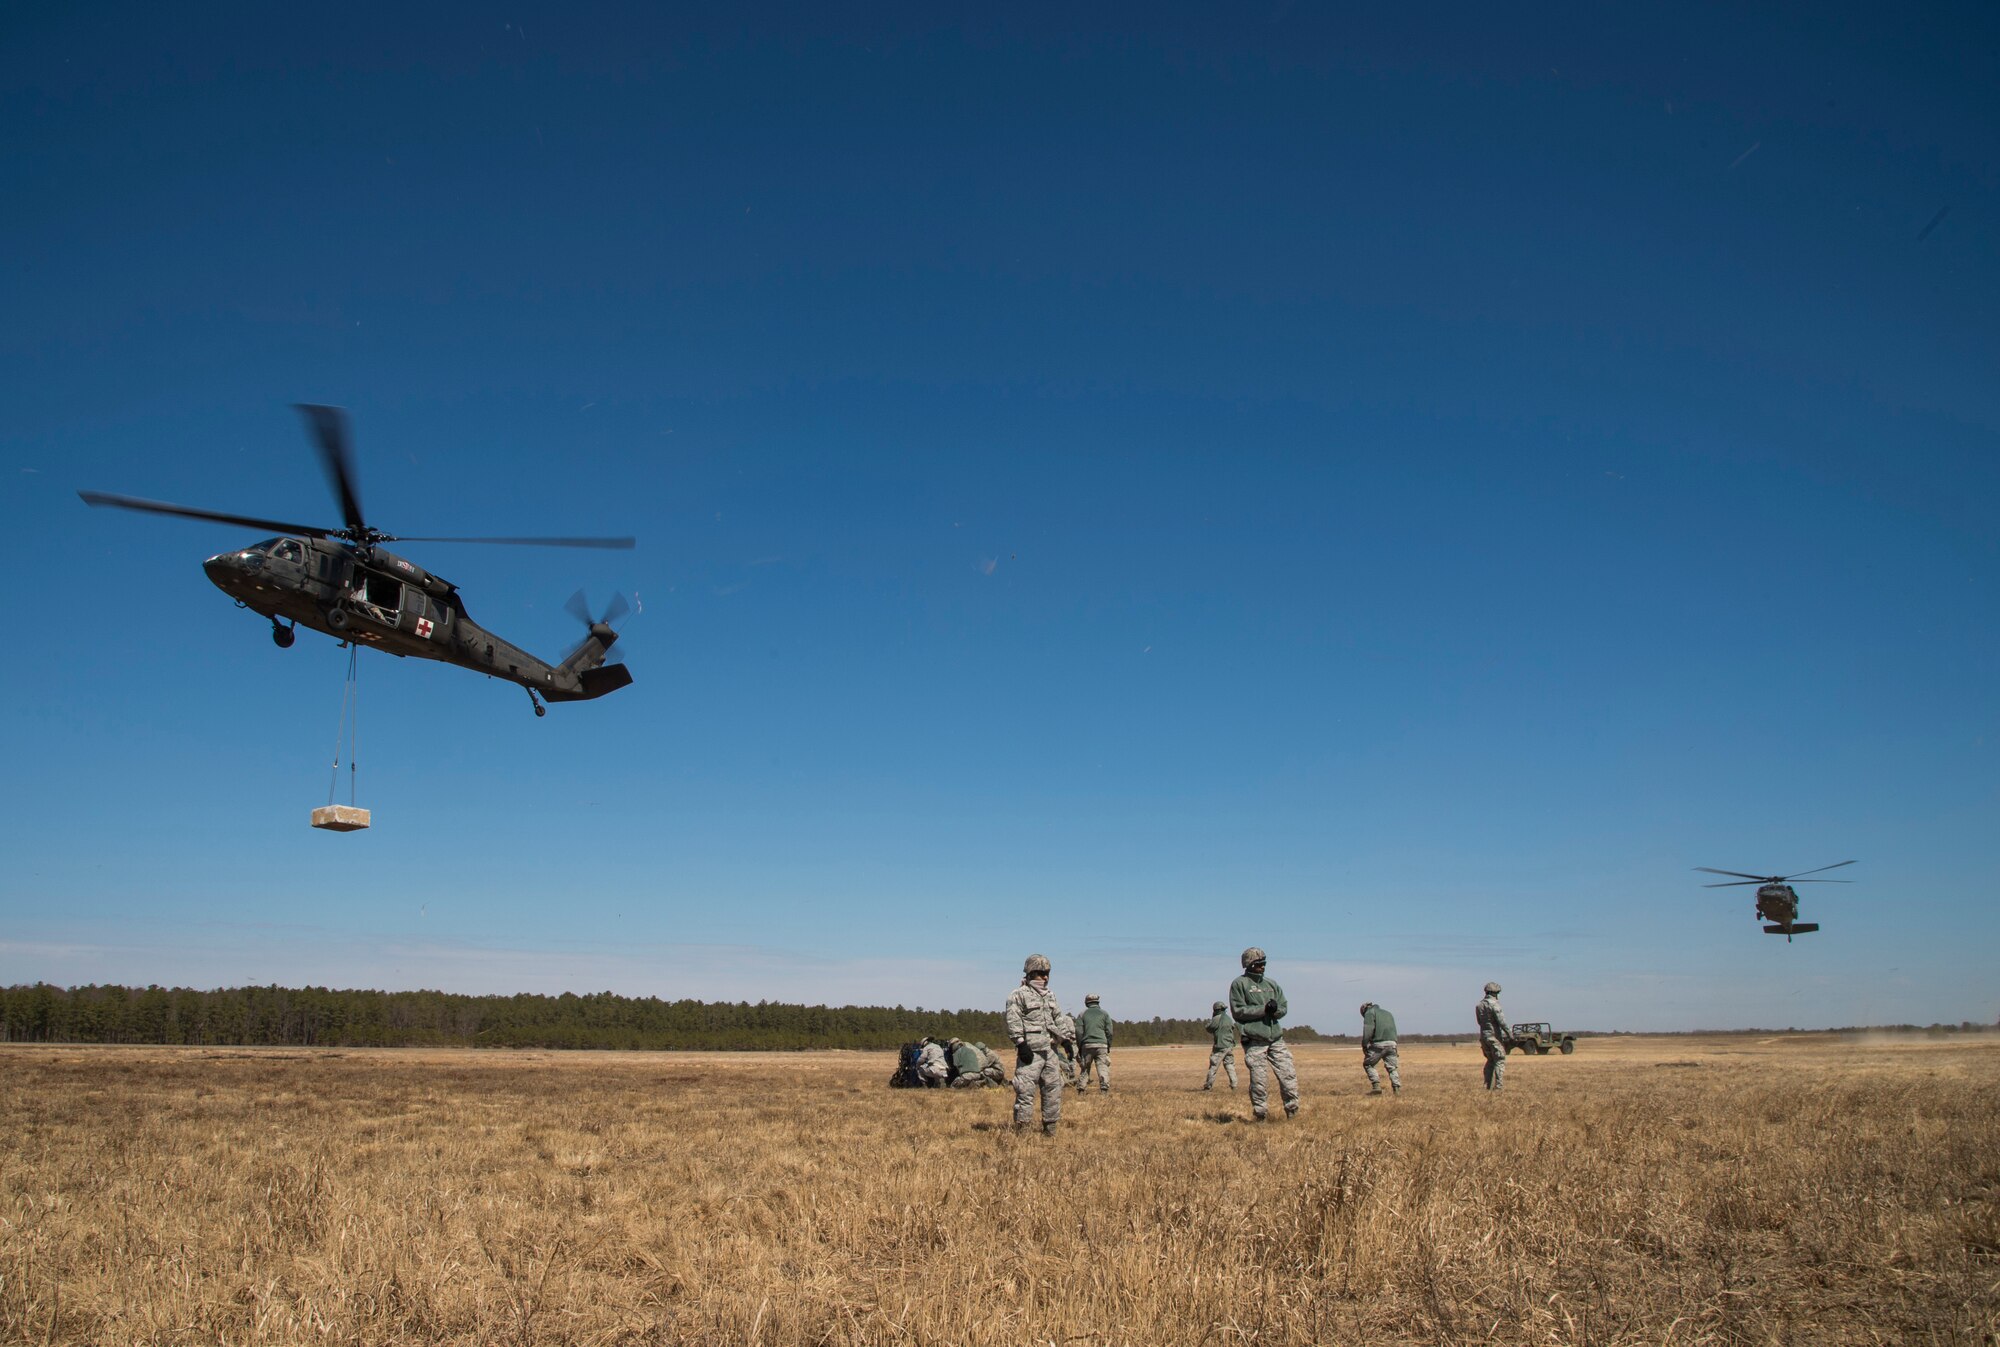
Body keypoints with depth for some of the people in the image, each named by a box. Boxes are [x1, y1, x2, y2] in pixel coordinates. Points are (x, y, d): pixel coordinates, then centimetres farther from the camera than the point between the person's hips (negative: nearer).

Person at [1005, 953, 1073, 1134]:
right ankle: (1021, 1128, -4)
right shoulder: (1018, 995, -6)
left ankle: (1050, 1128, 18)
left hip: (1050, 1051, 7)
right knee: (1025, 1090, -9)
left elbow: (1060, 1020, 23)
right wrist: (1021, 1044, -19)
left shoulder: (1051, 996, 18)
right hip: (1030, 1051, -7)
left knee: (1053, 1088, 9)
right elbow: (1013, 1022, -13)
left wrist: (1069, 1040, 15)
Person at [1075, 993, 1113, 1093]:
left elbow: (1078, 1032, 3)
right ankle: (1104, 1090, -15)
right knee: (1103, 1067, -4)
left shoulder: (1082, 1014, 9)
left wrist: (1079, 1047, 10)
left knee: (1084, 1069, 9)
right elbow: (1109, 1032, 4)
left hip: (1087, 1045, 1)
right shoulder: (1104, 1014, 8)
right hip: (1101, 1045, -1)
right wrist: (1108, 1046, 12)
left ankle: (1081, 1089, 9)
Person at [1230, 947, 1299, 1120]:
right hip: (1254, 1042, -5)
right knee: (1259, 1082, -2)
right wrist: (1264, 1009, -14)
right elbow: (1238, 1010, -9)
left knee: (1289, 1076, 1)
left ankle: (1293, 1112, 13)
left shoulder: (1271, 984, 17)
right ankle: (1260, 1116, 9)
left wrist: (1275, 1008, -9)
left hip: (1276, 1039, 5)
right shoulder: (1239, 984, 0)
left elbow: (1283, 1008, 15)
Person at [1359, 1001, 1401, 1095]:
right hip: (1392, 1043, 6)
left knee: (1368, 1064, 8)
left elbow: (1368, 1030, -8)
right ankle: (1397, 1089, -2)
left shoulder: (1369, 1013, 7)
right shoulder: (1388, 1013, 29)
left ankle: (1376, 1086, -5)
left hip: (1378, 1043, -5)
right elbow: (1393, 1030, 22)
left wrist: (1364, 1045, -6)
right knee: (1392, 1068, 12)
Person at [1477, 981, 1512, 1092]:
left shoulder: (1479, 1006, 10)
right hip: (1495, 1036, -7)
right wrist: (1510, 1033, -10)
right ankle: (1498, 1086, -7)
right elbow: (1502, 1021, -18)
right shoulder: (1494, 1004, -14)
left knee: (1490, 1060, 18)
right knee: (1500, 1061, -1)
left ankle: (1487, 1085, 15)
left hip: (1483, 1036, 7)